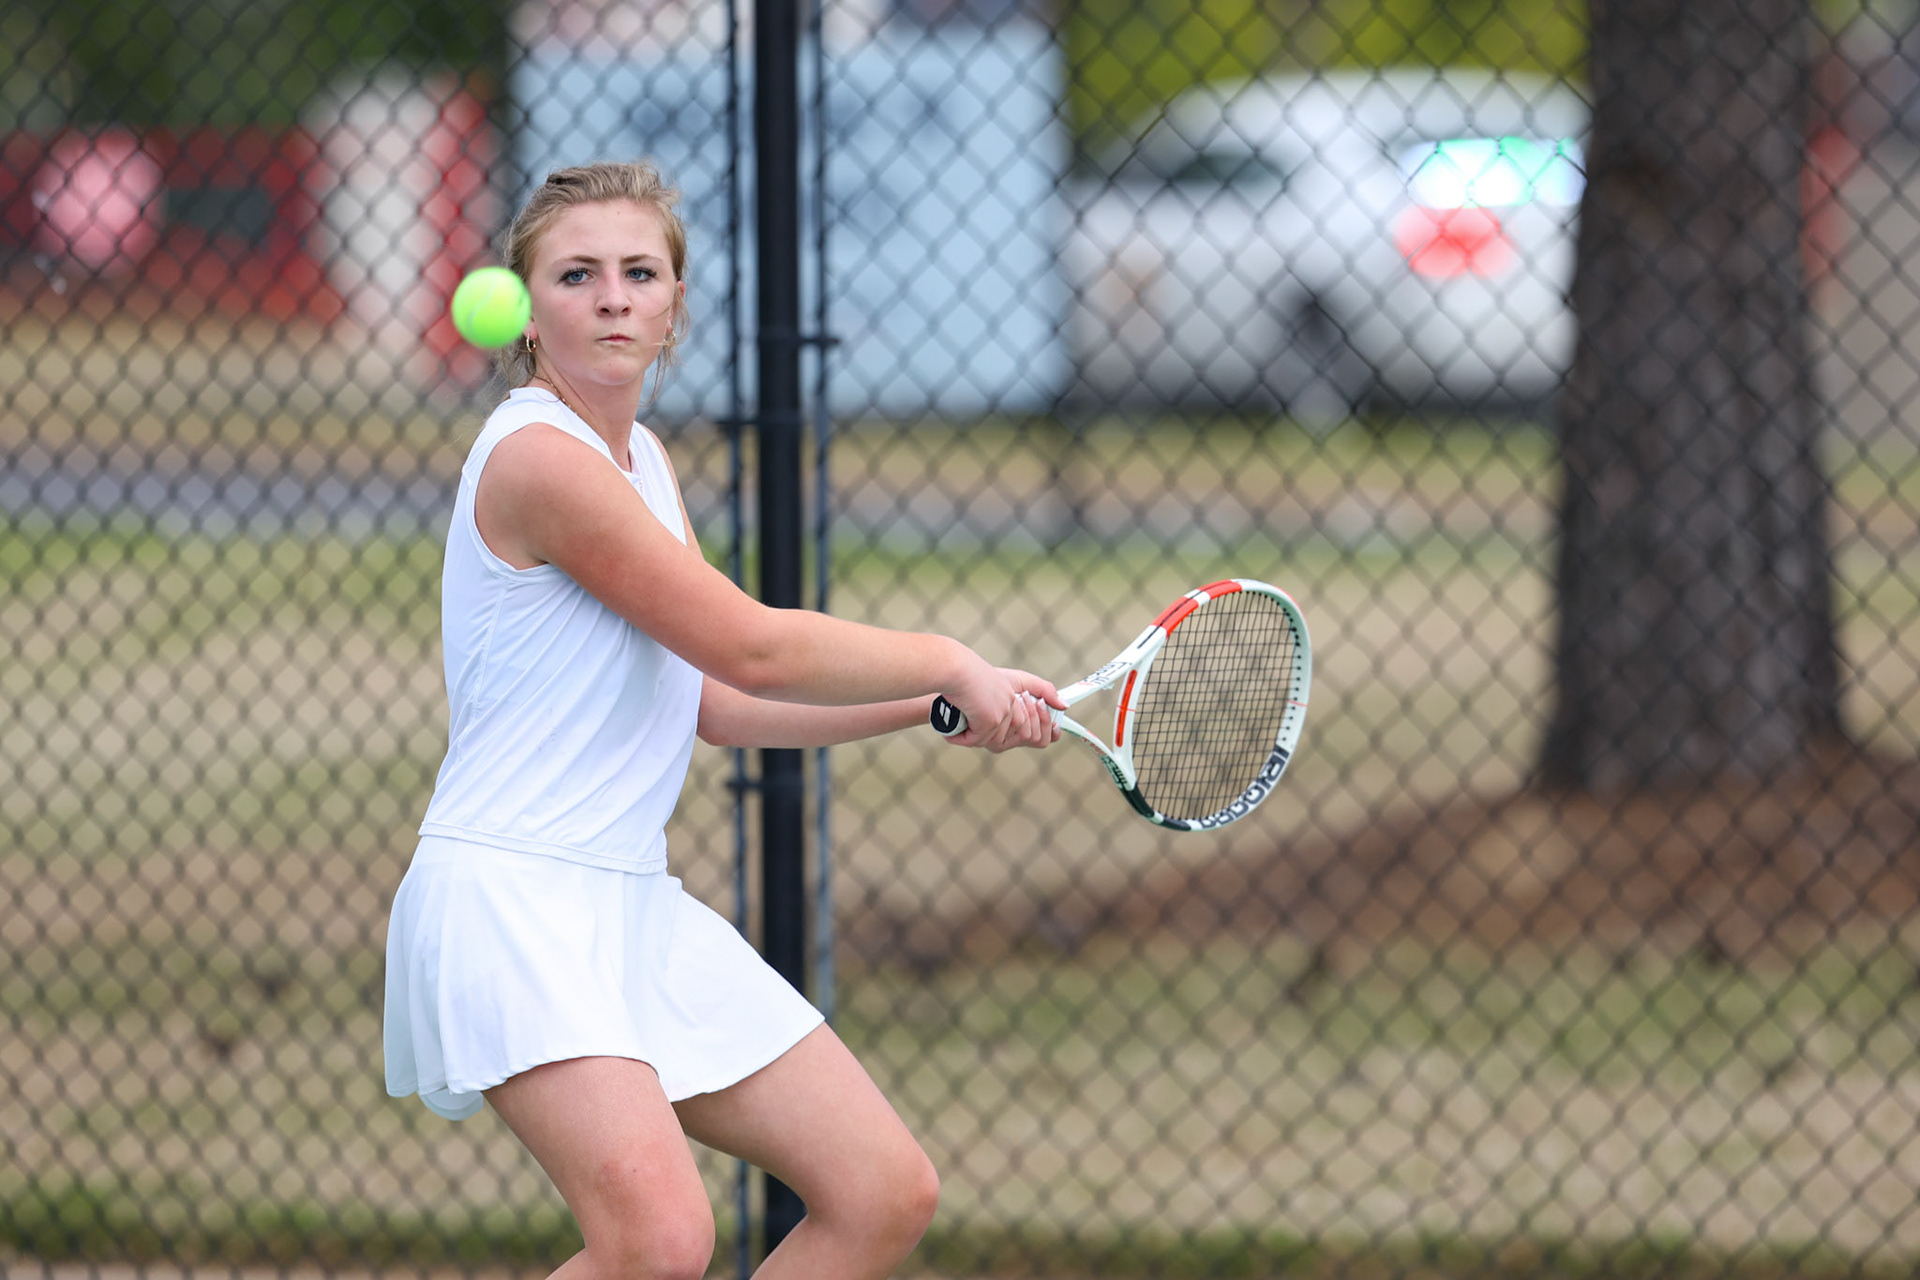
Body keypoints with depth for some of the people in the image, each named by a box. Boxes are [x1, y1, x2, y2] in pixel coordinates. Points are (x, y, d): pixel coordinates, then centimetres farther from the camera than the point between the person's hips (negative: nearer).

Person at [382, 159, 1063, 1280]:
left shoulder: (641, 459, 16)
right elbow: (749, 648, -14)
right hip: (510, 899, -10)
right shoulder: (538, 459, -14)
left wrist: (936, 702, 11)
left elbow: (719, 703, 18)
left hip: (633, 910, 10)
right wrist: (951, 666, -1)